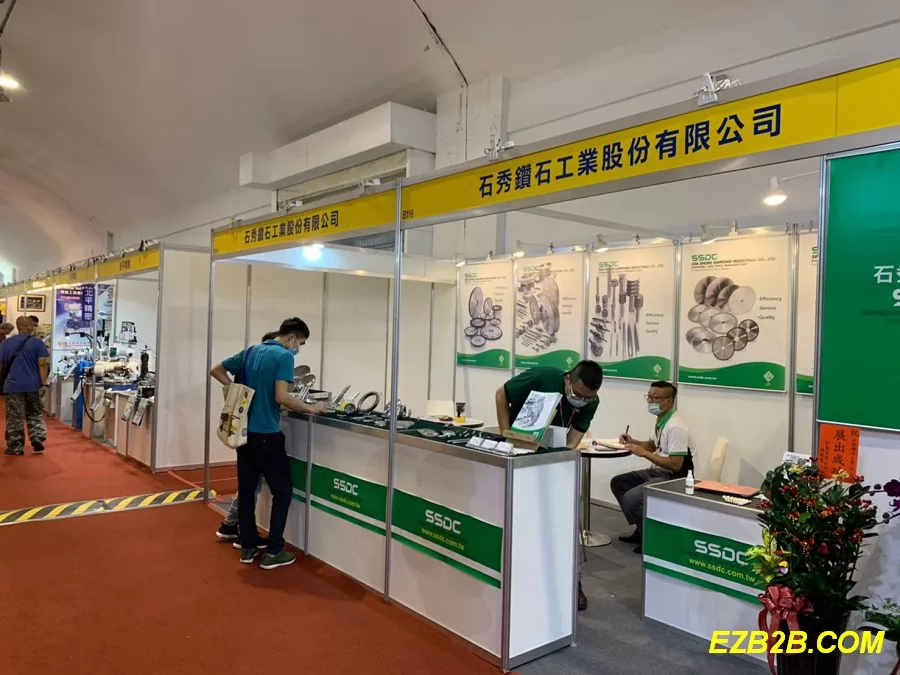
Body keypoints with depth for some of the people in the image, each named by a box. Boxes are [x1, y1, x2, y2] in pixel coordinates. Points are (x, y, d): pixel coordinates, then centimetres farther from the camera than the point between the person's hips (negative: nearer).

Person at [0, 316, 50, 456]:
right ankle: (37, 442, 6)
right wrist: (44, 383, -8)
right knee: (35, 415, 15)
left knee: (14, 419, 6)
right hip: (33, 385, 0)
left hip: (13, 386, 1)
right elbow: (43, 364, -10)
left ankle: (15, 448, 9)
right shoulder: (38, 343, -3)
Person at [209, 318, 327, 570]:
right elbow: (281, 397, -24)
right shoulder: (285, 356, -14)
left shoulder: (250, 352, 11)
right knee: (282, 491, 3)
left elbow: (216, 371, 17)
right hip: (266, 434, -8)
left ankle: (248, 547, 21)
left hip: (244, 430, 8)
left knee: (246, 489, 13)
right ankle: (273, 552, 4)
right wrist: (311, 409, -12)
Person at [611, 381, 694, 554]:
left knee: (631, 498, -26)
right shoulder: (661, 420, 7)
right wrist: (632, 442, 5)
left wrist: (643, 453, -25)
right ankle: (642, 528, 16)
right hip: (657, 472, 11)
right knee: (618, 482, 12)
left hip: (673, 478, -10)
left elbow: (676, 465, -28)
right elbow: (654, 445, 23)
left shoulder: (676, 427, -24)